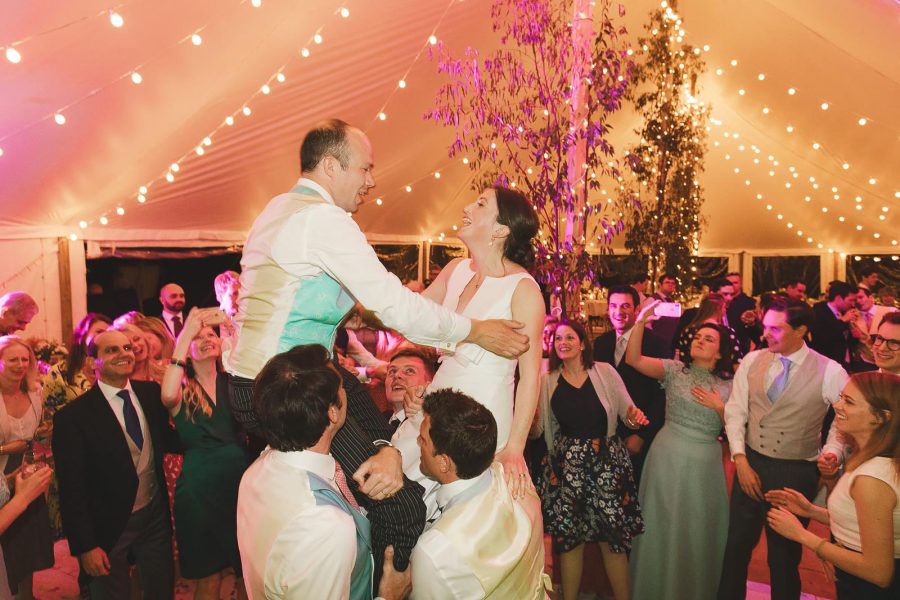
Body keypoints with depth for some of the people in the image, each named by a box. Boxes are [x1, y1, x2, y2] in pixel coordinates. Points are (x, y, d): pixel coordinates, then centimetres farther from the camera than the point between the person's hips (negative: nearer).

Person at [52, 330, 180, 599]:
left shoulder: (151, 393, -3)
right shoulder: (73, 416, -16)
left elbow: (170, 441, 1)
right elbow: (71, 489, -13)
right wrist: (85, 546, -12)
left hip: (156, 515, 4)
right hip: (108, 527, -4)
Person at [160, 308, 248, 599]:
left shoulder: (232, 383, 5)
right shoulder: (183, 391, -1)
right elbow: (167, 396, -24)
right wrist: (186, 334, -24)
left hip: (241, 482, 2)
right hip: (199, 489, -2)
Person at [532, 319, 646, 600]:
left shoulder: (605, 371, -1)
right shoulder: (547, 381, 3)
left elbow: (627, 410, 4)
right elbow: (536, 430, 6)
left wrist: (634, 417, -18)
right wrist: (530, 421, -16)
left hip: (607, 461, -1)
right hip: (566, 464, 1)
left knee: (614, 535, 2)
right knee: (569, 535, 6)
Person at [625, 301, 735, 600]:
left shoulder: (728, 385, 2)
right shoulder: (674, 370, -2)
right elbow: (633, 359, -15)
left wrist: (719, 407, -13)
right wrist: (641, 320, -24)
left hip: (705, 463, 1)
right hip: (668, 457, -1)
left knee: (699, 530, 13)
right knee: (664, 526, 12)